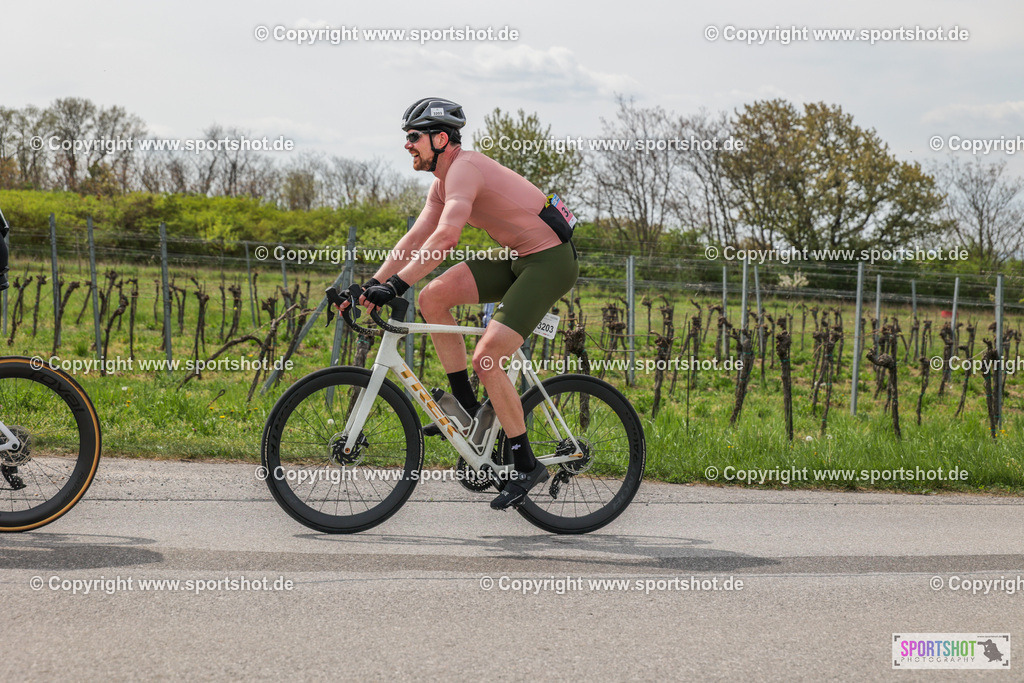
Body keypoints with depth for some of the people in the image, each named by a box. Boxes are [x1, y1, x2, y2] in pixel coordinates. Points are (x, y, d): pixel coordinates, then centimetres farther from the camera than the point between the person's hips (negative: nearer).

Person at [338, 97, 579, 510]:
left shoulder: (464, 168, -20)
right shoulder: (443, 180, 11)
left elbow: (446, 237, -34)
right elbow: (415, 239, 13)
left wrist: (396, 286, -37)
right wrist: (371, 285, 5)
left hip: (549, 262, -10)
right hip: (516, 257, 10)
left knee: (486, 358, -17)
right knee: (433, 298, 0)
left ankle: (527, 465, -6)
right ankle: (467, 406, 8)